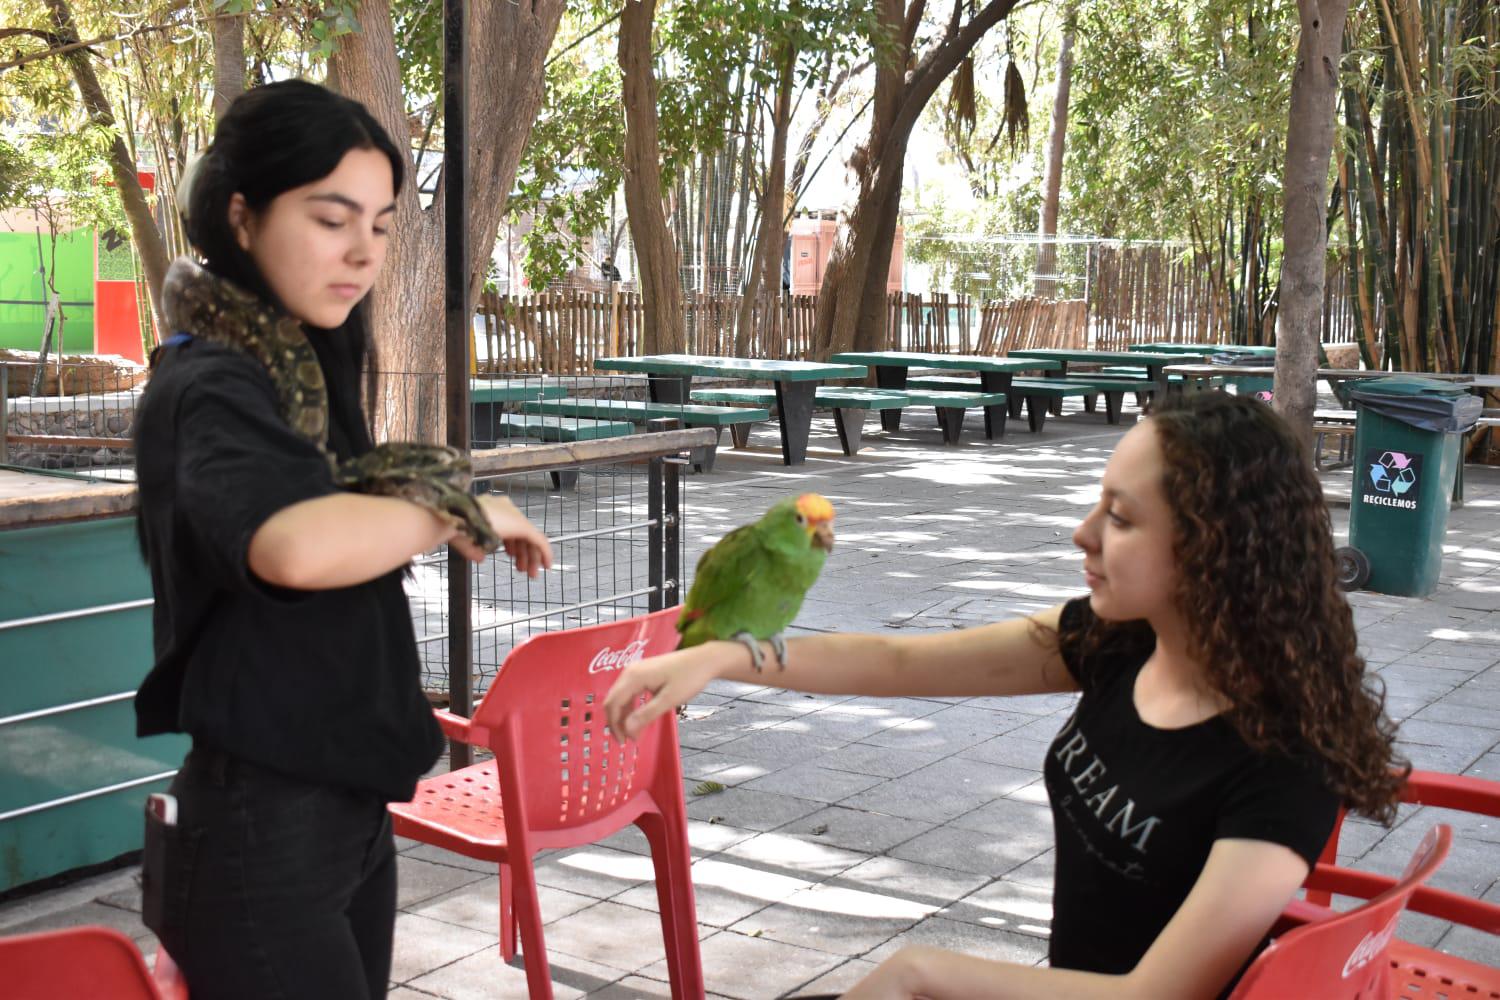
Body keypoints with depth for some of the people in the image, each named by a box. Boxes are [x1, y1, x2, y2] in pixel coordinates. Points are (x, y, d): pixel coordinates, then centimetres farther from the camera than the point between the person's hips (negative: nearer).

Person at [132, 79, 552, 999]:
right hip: (253, 828, -9)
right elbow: (296, 545, -38)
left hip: (347, 806, 9)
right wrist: (462, 512, -21)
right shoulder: (213, 387, -18)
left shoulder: (305, 366, 10)